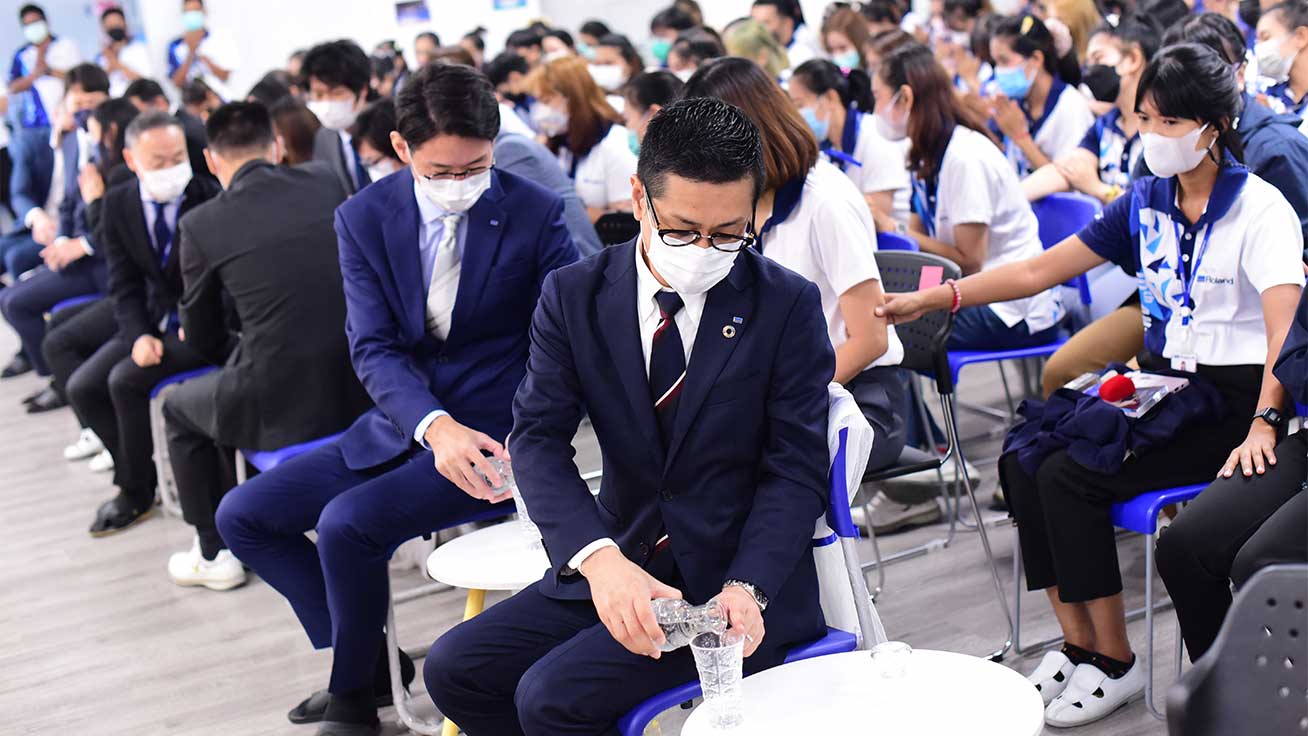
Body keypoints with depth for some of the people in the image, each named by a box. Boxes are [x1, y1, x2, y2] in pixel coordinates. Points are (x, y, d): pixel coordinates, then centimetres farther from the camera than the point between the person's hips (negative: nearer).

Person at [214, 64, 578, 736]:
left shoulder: (536, 214, -10)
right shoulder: (364, 218, -1)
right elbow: (373, 347, -9)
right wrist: (434, 425, -29)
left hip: (493, 431, -5)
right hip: (400, 423, 6)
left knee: (347, 522, -26)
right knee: (242, 515, 2)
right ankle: (367, 658, 14)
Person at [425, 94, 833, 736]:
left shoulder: (788, 305, -8)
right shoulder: (574, 296, -1)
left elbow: (795, 472, -9)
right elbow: (537, 438, -10)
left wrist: (746, 589, -27)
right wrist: (599, 558, -29)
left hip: (742, 580, -4)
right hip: (618, 562, 5)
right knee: (454, 668, -9)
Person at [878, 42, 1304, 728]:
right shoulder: (1146, 200, 8)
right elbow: (1040, 270, 8)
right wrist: (930, 298, 2)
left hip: (1232, 397, -7)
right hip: (1160, 380, 7)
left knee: (1068, 477, -22)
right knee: (1023, 458, -11)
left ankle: (1114, 663, -7)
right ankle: (1076, 644, -3)